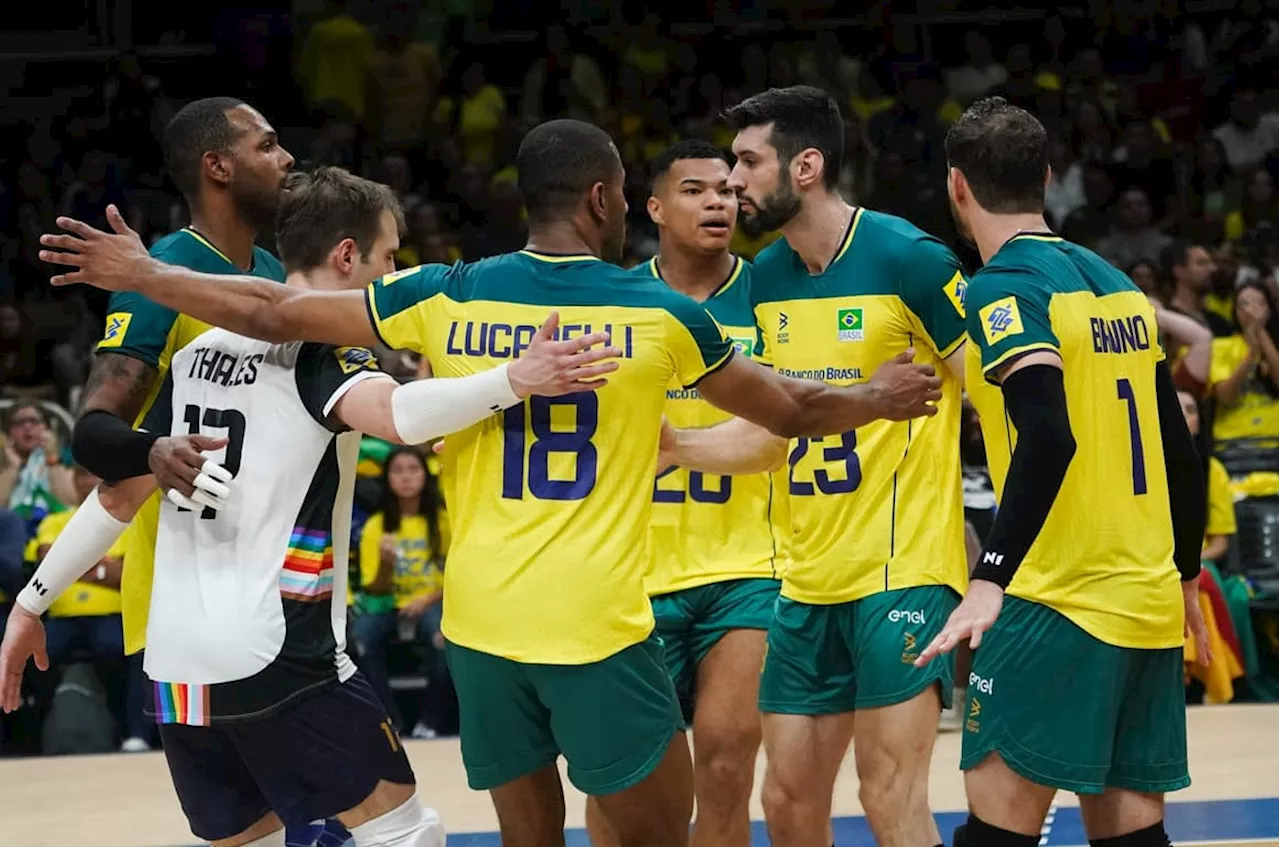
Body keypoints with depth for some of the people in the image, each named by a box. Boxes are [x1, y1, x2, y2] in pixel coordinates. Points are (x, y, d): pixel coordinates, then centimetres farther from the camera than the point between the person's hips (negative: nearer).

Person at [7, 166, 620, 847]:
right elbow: (398, 415, -31)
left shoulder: (202, 348, 14)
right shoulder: (320, 348, -9)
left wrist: (33, 600, 24)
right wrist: (515, 380, -45)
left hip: (174, 661, 8)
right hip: (277, 655, -8)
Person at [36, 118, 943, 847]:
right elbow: (792, 410, 11)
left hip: (480, 623, 4)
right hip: (596, 626, -4)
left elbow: (276, 313, 8)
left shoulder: (447, 298, 2)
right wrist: (880, 398, 32)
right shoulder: (658, 314, -2)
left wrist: (141, 275, 21)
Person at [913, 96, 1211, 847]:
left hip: (1059, 600, -7)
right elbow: (1180, 449, 17)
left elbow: (1048, 435, -24)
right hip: (1148, 602, 8)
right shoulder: (1116, 283, 14)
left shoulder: (1005, 287, -9)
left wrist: (990, 581, -30)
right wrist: (1184, 575, 27)